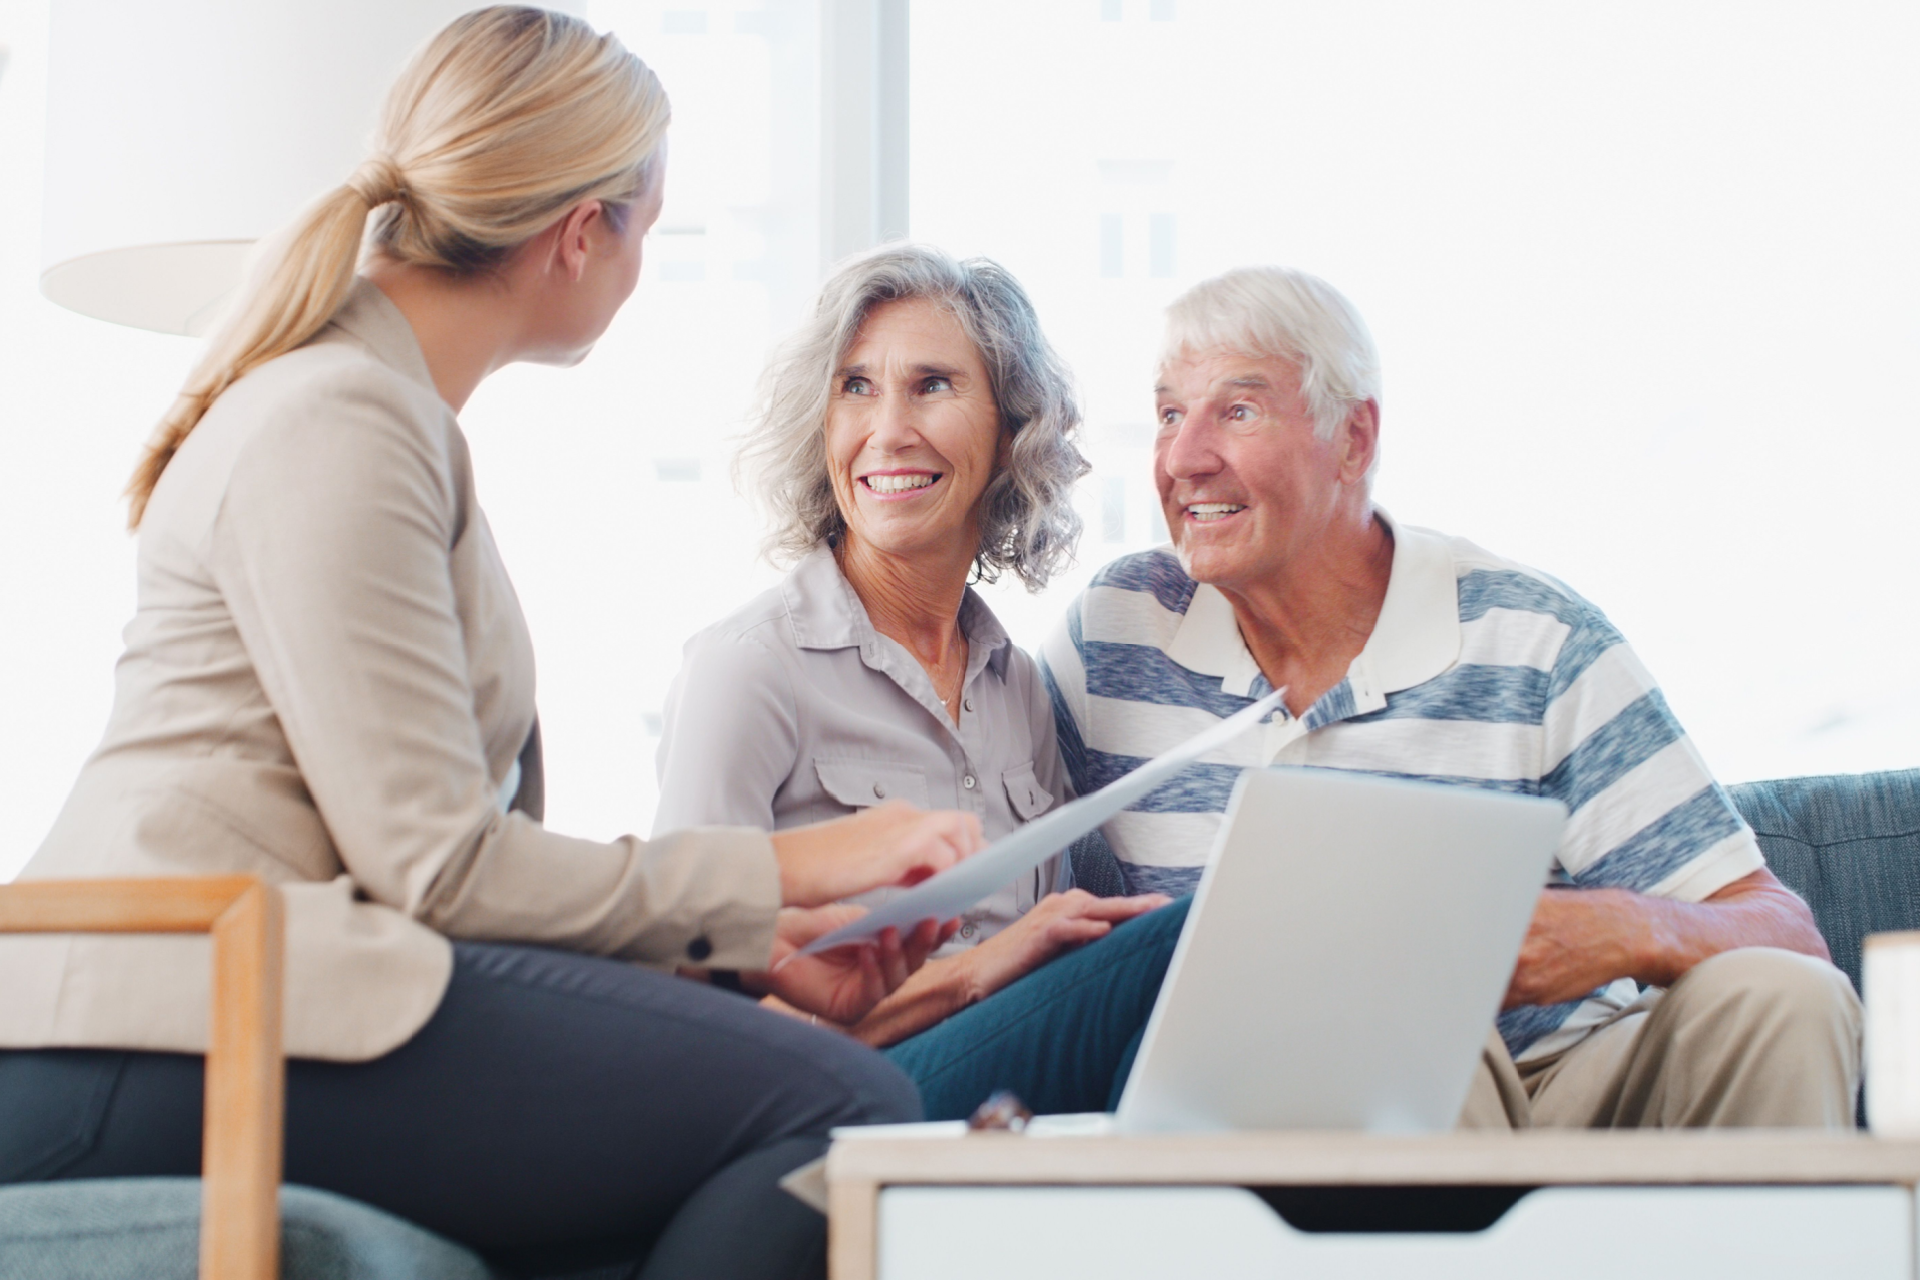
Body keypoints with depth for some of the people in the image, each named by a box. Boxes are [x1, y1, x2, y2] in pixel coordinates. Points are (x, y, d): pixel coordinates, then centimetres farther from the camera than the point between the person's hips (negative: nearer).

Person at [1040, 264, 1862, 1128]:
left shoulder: (1537, 644, -5)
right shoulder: (1113, 628, 3)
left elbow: (1784, 934, -7)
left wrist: (1629, 933, -28)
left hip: (1567, 1084, 1)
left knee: (1776, 998, -26)